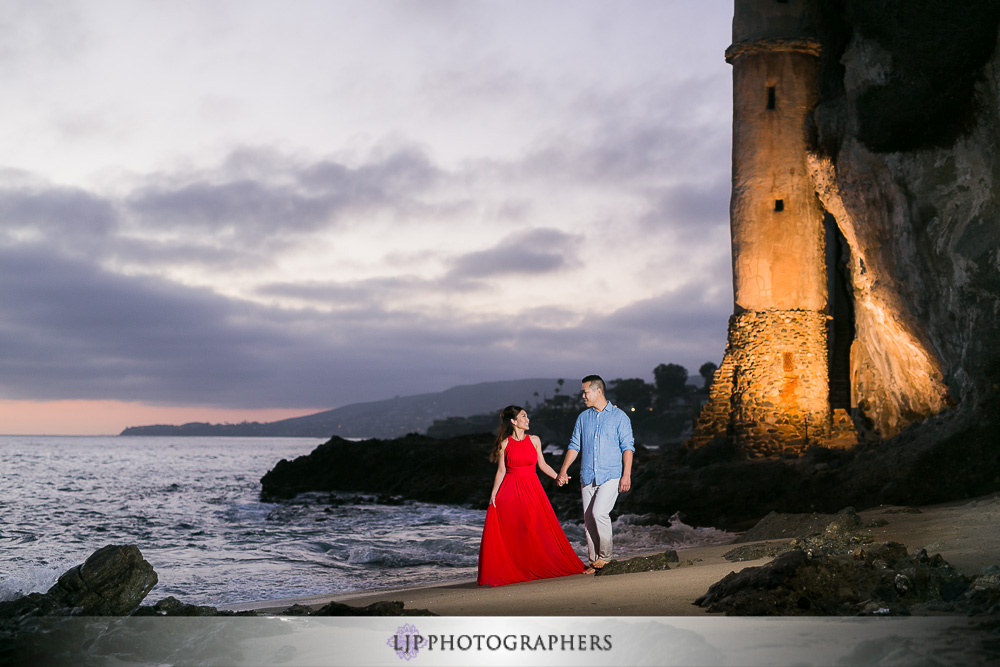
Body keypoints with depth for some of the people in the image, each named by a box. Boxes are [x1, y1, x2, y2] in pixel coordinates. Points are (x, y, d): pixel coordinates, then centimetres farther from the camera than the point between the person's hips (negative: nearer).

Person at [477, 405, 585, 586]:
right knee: (507, 533, -6)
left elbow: (542, 464, 12)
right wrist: (493, 495, -4)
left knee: (539, 530, -1)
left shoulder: (534, 440, 7)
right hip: (510, 492, -2)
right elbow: (501, 471, 1)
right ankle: (505, 573, 3)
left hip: (532, 490, 2)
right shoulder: (505, 444, 0)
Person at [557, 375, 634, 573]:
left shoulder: (619, 417, 1)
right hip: (587, 477, 5)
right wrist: (563, 470, 2)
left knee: (599, 512, -19)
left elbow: (627, 447, -1)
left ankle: (605, 555, -1)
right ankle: (594, 562, 12)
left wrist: (627, 474, -10)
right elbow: (574, 445, 13)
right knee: (588, 519, 3)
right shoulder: (583, 418, 13)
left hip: (611, 476, -4)